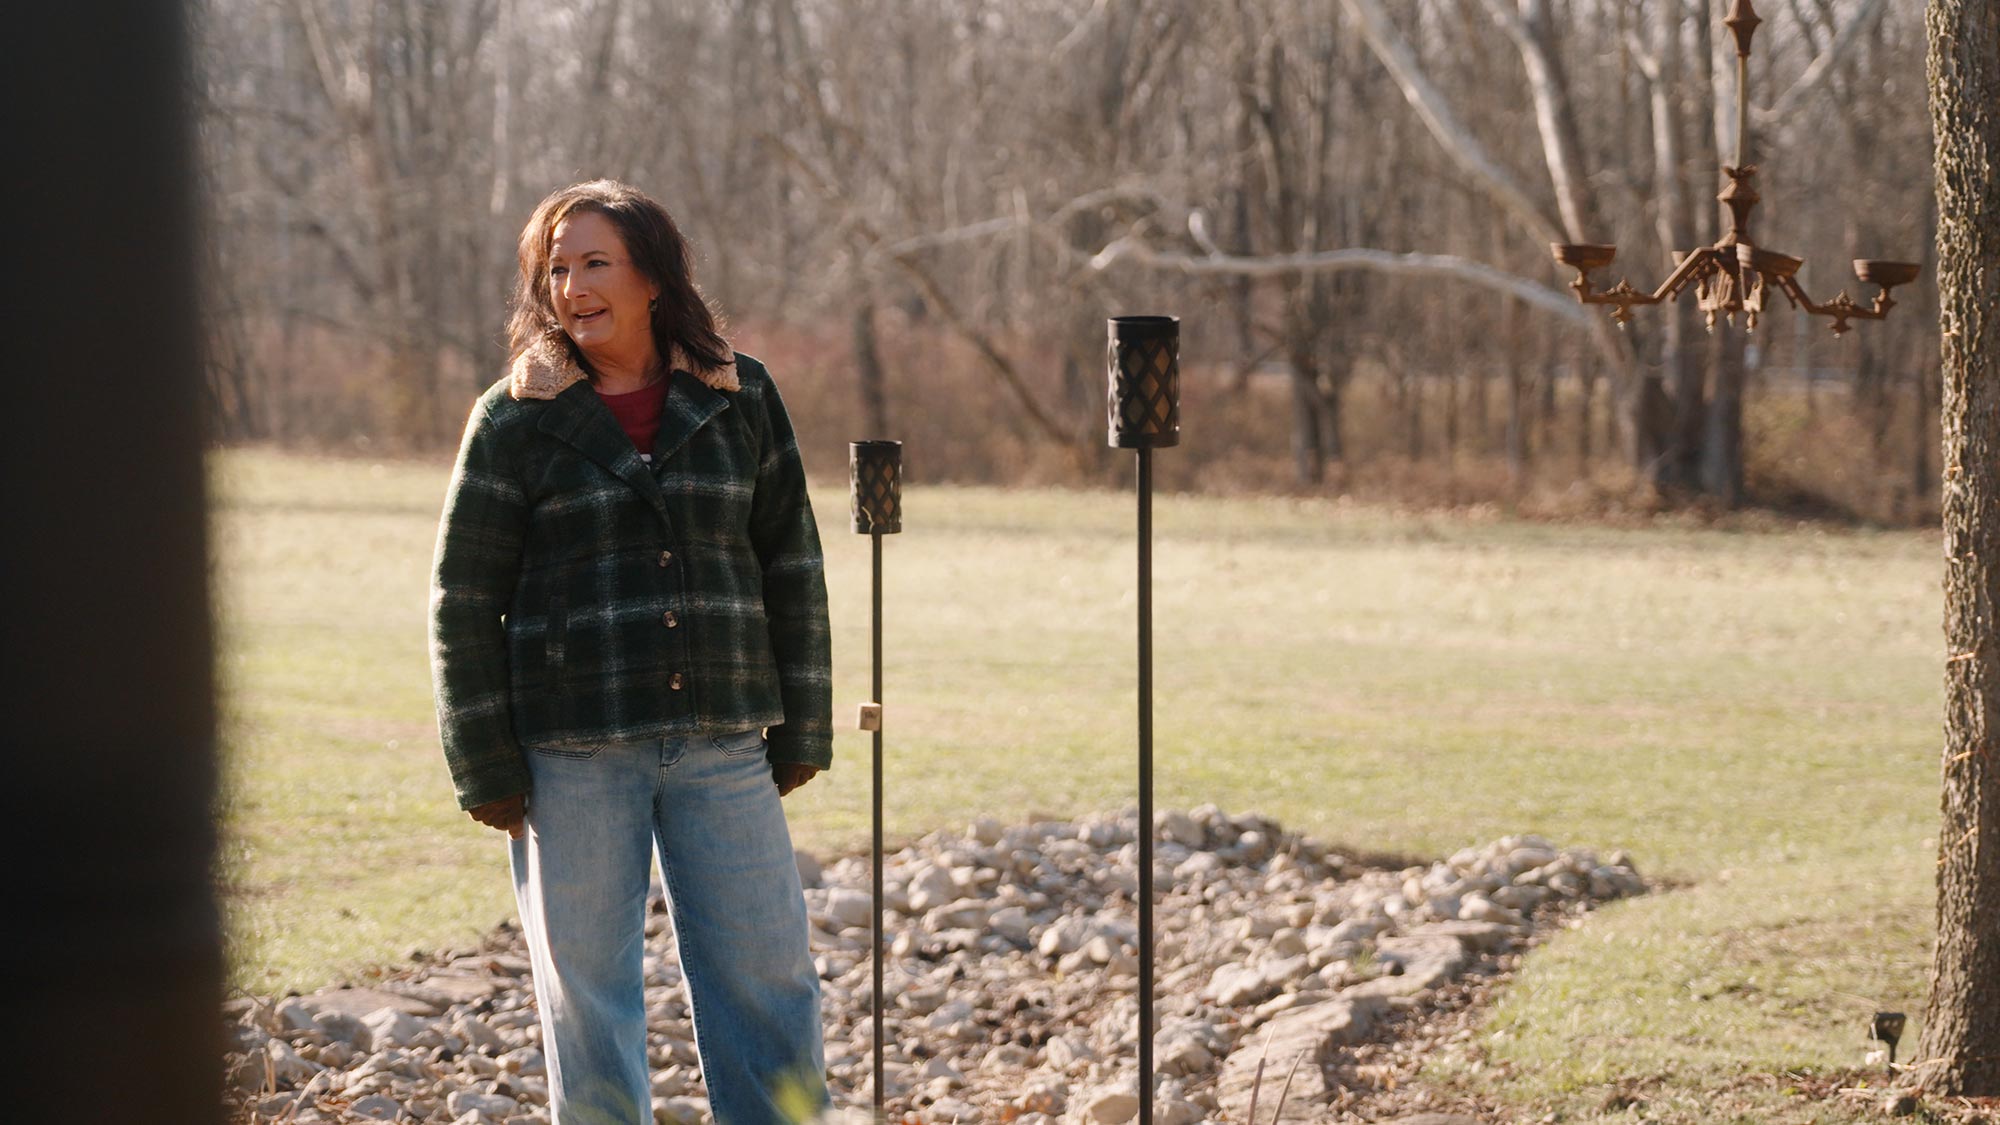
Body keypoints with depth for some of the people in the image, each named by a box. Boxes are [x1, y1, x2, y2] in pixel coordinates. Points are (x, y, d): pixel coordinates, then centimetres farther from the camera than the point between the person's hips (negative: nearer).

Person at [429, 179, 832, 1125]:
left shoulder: (740, 400, 6)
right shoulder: (516, 419, 0)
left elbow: (791, 568, 11)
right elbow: (465, 601, 1)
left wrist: (800, 729, 7)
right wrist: (486, 766, -4)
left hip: (721, 745, 2)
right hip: (572, 755, -1)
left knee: (769, 977, 1)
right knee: (588, 991, 4)